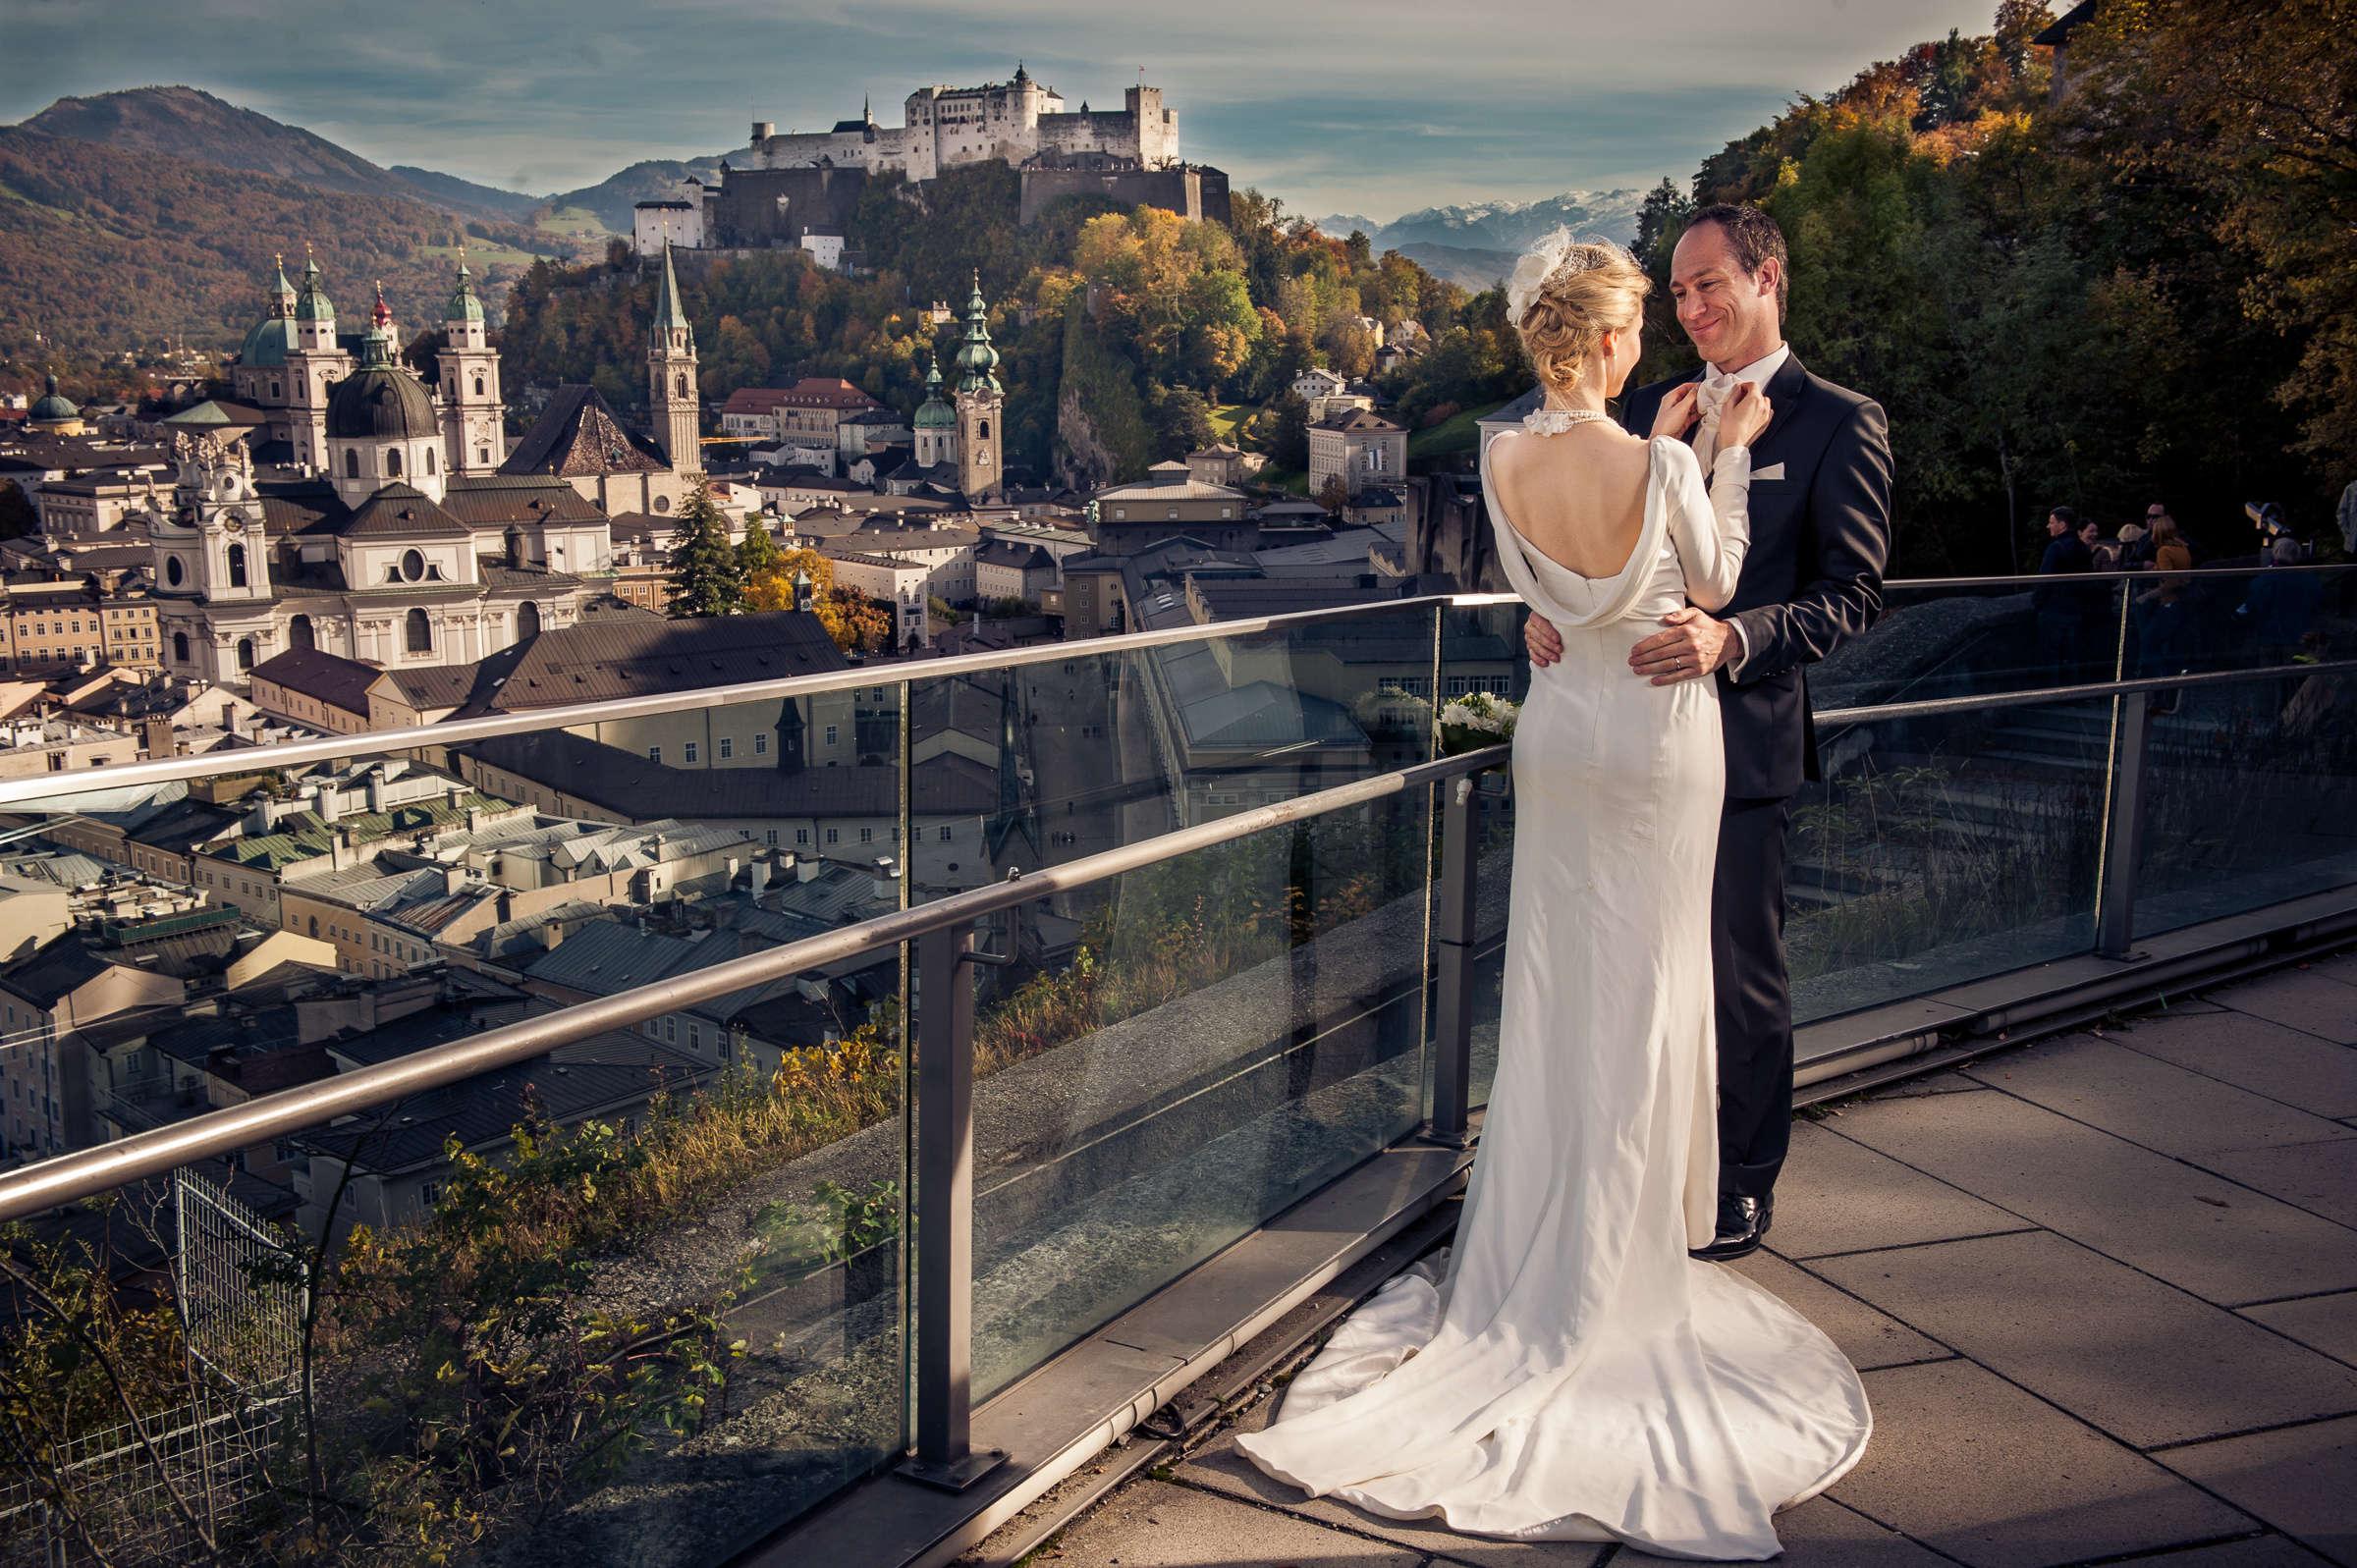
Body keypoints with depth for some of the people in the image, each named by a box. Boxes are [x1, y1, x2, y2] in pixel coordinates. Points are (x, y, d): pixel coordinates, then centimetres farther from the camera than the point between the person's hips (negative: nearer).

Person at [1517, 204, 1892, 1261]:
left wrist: (1733, 639, -25)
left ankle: (1743, 1182, 24)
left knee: (1739, 974, 6)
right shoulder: (1650, 410, 13)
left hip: (1741, 737, -5)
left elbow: (1853, 593, -10)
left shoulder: (1839, 422, -3)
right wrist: (1551, 612, -7)